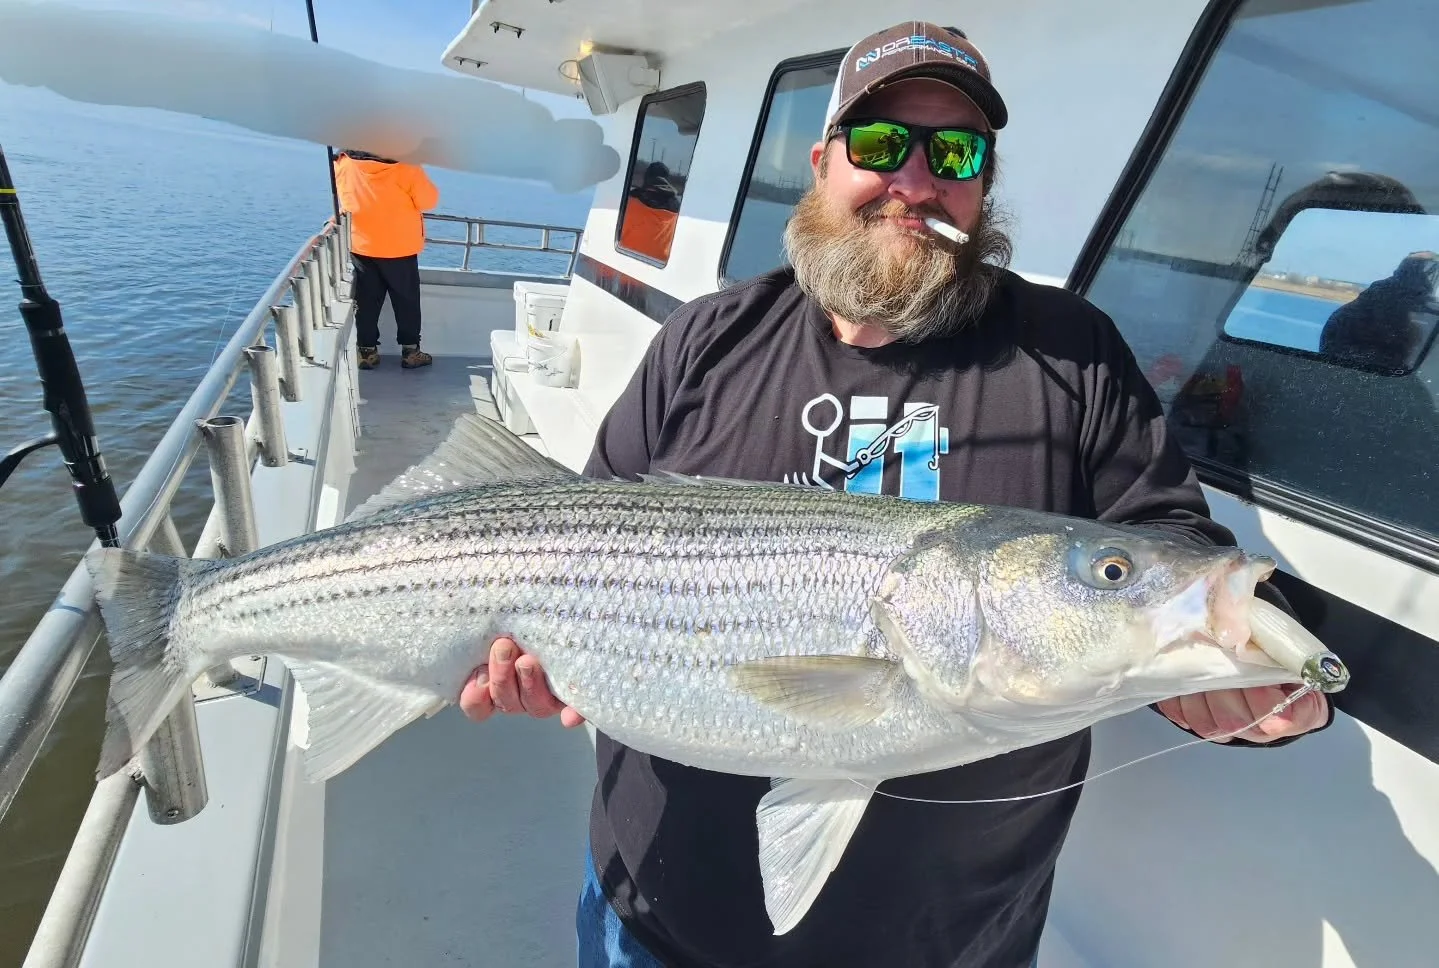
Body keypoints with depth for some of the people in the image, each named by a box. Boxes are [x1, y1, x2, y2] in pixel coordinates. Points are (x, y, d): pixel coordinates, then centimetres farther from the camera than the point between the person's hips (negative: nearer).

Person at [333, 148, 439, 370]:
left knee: (366, 302, 12)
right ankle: (410, 351, 16)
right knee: (406, 301, 11)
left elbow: (343, 199, 12)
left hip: (361, 246, 3)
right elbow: (428, 200, -10)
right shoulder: (404, 165, -17)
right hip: (399, 247, -3)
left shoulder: (342, 164, -3)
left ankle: (367, 351, 17)